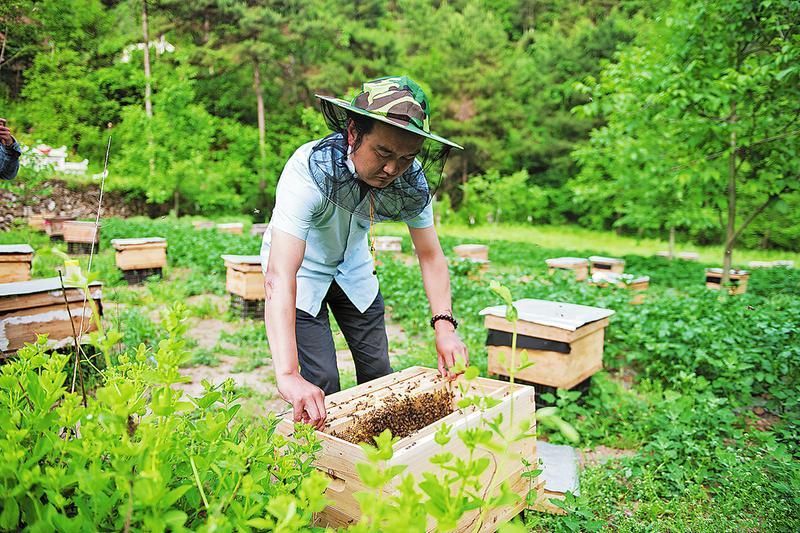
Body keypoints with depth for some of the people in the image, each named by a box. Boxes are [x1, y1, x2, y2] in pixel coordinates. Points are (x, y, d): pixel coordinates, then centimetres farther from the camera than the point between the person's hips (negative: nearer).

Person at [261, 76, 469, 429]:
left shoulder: (412, 181, -21)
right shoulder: (310, 171, -37)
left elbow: (431, 256, -12)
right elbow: (280, 276, -45)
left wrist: (444, 325, -26)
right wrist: (287, 375, -54)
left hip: (354, 268, 4)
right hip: (302, 271, -4)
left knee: (378, 374, 7)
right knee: (321, 384, -12)